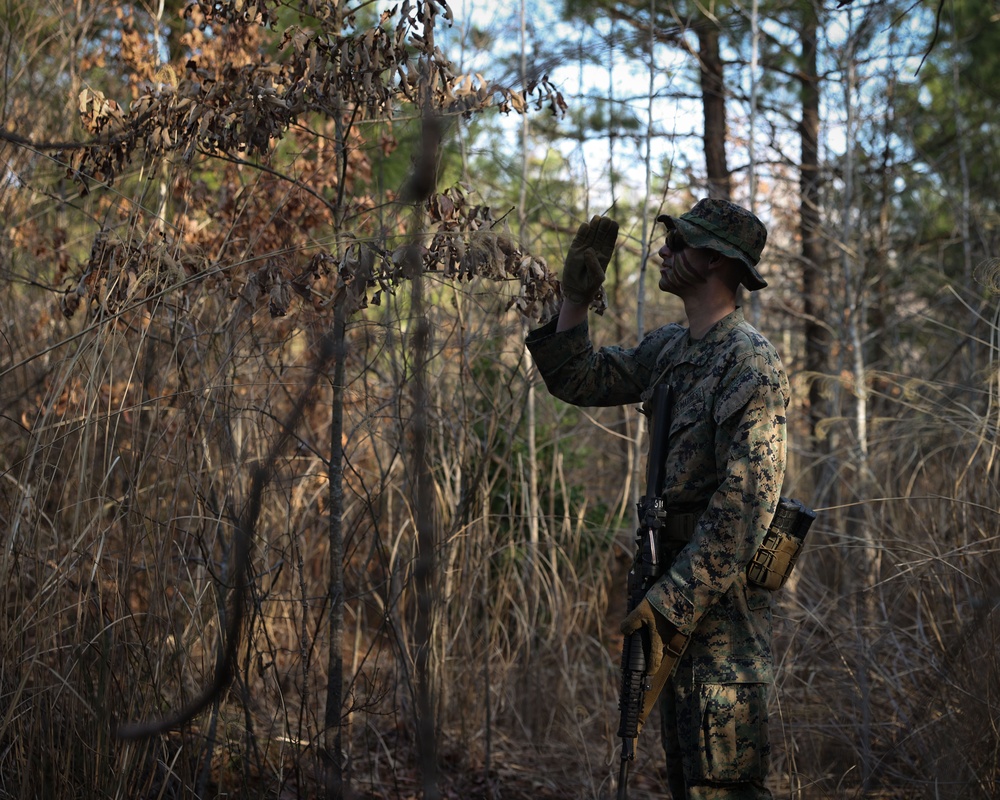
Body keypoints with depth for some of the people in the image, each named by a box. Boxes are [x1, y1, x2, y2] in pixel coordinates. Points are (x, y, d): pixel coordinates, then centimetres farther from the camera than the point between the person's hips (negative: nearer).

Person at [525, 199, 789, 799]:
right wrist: (576, 299, 8)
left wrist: (674, 602, -25)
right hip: (673, 582, 9)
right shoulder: (669, 349, 12)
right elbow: (578, 380, 22)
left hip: (722, 595, -9)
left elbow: (746, 501, -23)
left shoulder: (751, 361, -16)